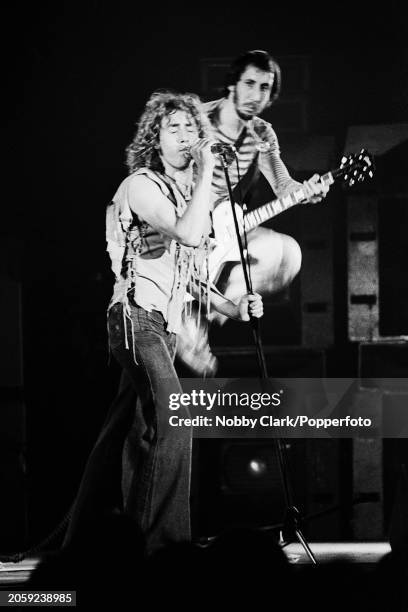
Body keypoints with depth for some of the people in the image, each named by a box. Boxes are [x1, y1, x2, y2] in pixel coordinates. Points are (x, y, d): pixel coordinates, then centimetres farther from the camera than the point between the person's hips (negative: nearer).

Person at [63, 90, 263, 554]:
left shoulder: (188, 195, 20)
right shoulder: (142, 185, -7)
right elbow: (188, 234, -23)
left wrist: (232, 308, 12)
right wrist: (206, 175, -13)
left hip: (164, 325, 9)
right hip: (136, 316, -9)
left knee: (125, 430, 10)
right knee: (171, 420, -22)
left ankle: (84, 537, 16)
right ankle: (165, 541, -25)